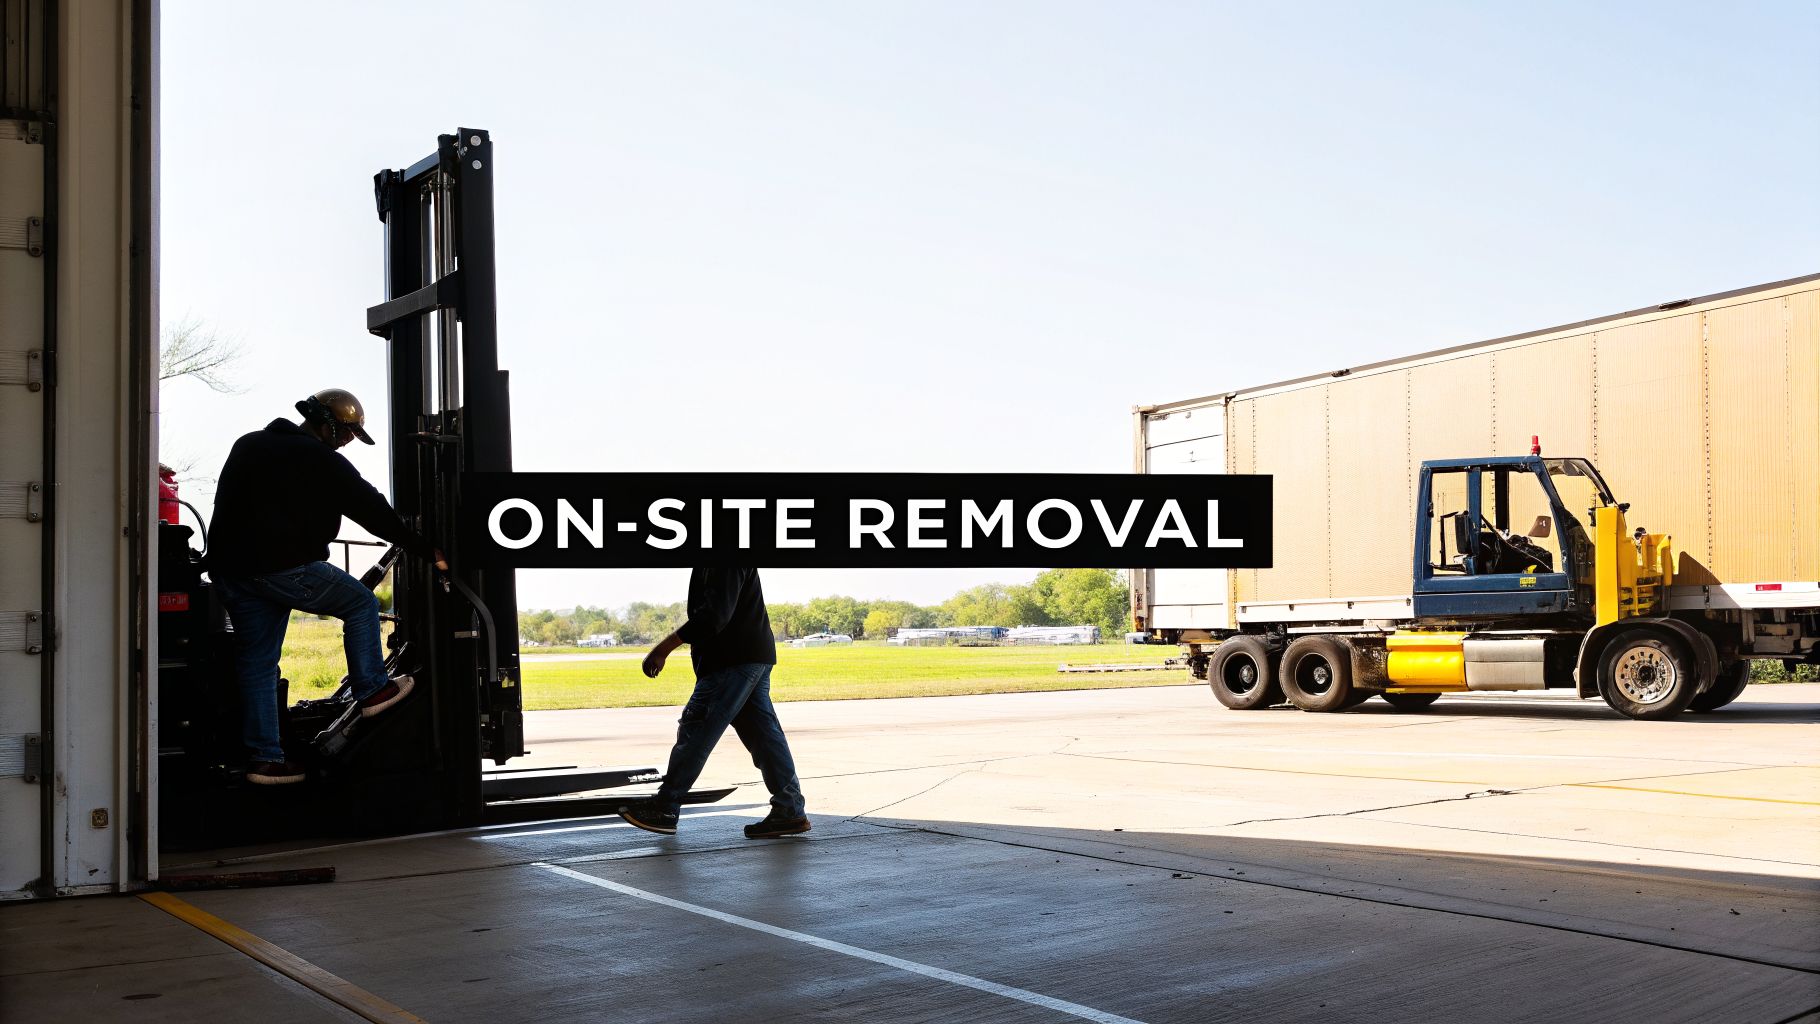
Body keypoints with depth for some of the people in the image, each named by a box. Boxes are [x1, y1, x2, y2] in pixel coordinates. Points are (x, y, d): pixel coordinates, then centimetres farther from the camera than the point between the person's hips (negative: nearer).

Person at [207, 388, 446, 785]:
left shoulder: (248, 445, 19)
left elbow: (226, 505, 26)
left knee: (257, 660, 10)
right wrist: (427, 551, 1)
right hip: (284, 566, -7)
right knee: (361, 604, 12)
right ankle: (372, 691, 16)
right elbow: (374, 512, -4)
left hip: (228, 566, 8)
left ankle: (265, 758, 10)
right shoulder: (323, 462, -5)